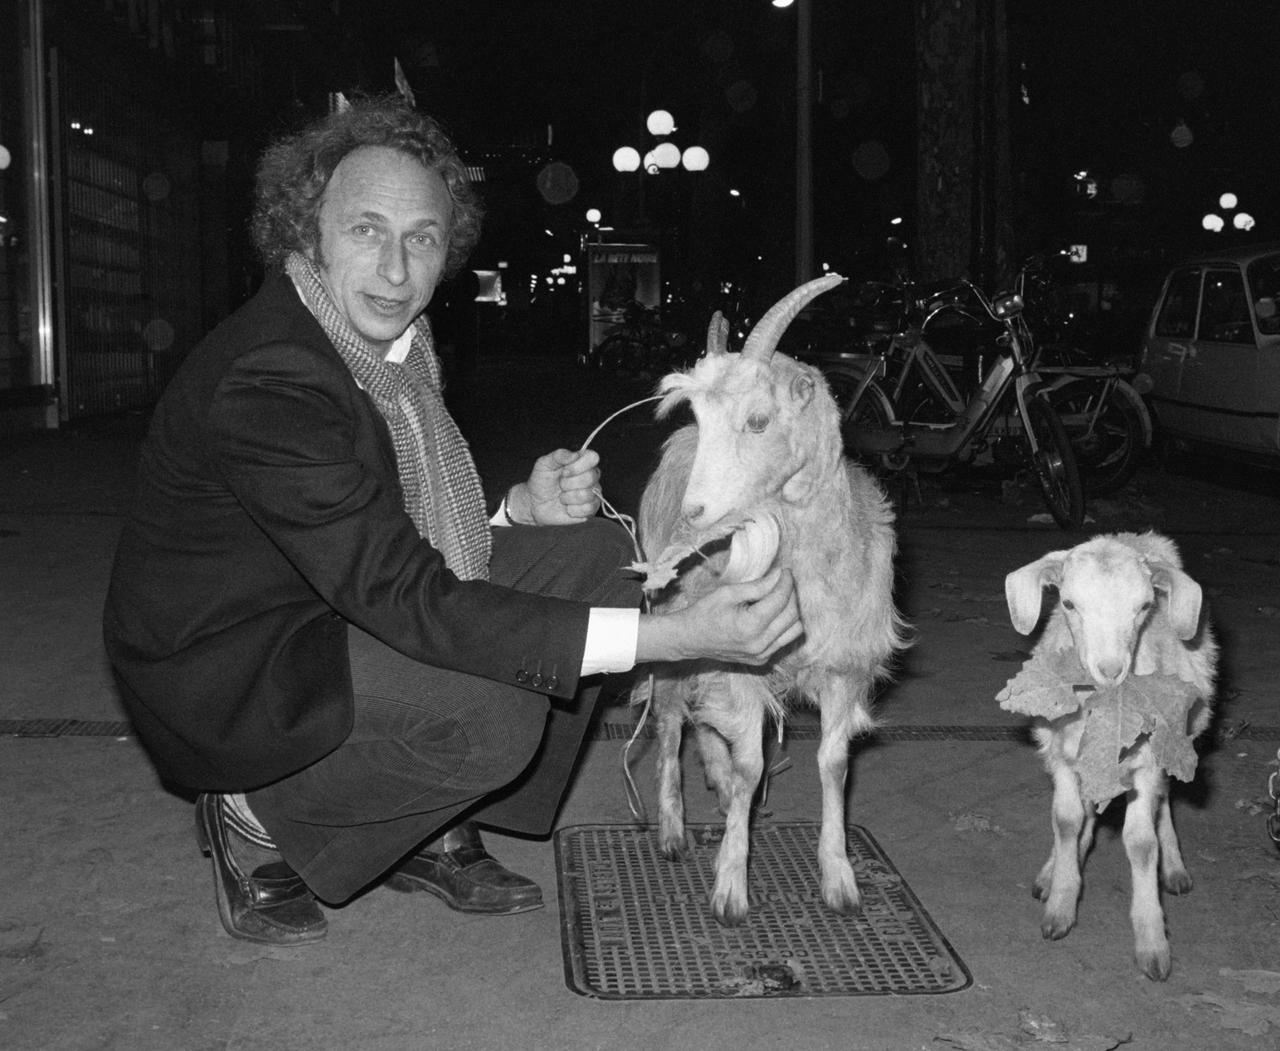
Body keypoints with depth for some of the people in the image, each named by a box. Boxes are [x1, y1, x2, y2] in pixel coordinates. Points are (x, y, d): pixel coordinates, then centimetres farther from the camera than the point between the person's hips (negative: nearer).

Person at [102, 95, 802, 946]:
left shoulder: (396, 341, 0)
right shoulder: (263, 383, -29)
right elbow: (406, 599, -33)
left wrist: (521, 510, -12)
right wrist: (673, 637, -38)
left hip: (341, 614, 9)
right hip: (223, 674, -9)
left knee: (595, 553, -2)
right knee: (489, 714, -32)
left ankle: (433, 831, 6)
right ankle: (256, 820, -3)